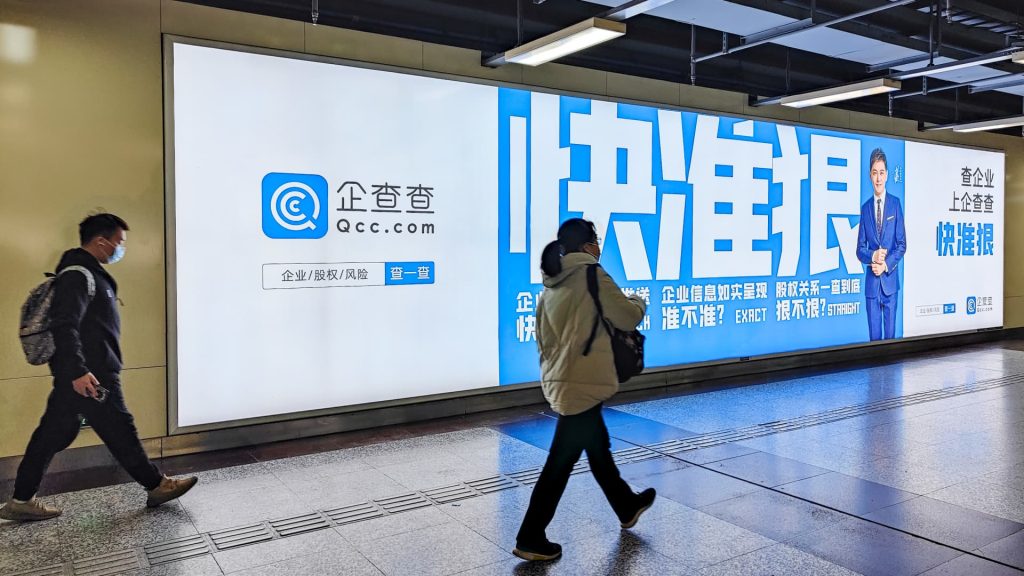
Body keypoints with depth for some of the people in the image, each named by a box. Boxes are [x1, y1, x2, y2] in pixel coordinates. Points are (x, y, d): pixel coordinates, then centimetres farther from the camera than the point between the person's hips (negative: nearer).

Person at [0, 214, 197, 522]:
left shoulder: (87, 274, 17)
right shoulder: (79, 274, -16)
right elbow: (64, 326, -25)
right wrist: (78, 372, -30)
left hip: (76, 376, 10)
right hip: (90, 376, -10)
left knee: (52, 435, 13)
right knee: (120, 431, 1)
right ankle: (157, 486, 13)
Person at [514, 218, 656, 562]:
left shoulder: (552, 284, 9)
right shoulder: (592, 275, -13)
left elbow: (544, 338, 13)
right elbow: (627, 317, -5)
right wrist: (639, 303, 15)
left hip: (561, 381, 8)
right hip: (581, 384, -8)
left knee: (598, 448, 23)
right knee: (561, 462, 0)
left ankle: (627, 508, 42)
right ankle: (530, 539, 8)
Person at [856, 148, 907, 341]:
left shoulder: (895, 204, 3)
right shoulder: (865, 208, 6)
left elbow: (902, 244, 1)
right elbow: (860, 249, 7)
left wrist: (886, 264, -12)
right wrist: (873, 256, -13)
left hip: (890, 279, -1)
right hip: (871, 281, 1)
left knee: (890, 333, 5)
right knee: (874, 335, 4)